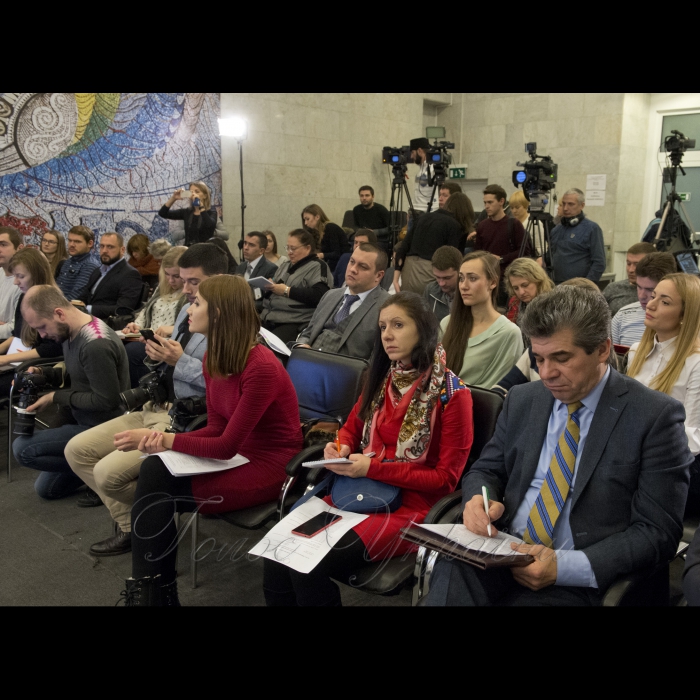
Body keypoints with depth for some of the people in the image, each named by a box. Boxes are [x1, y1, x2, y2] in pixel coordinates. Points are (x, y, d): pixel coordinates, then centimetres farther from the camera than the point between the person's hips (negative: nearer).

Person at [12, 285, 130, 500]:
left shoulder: (96, 345, -29)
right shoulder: (72, 333, 1)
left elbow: (106, 400, -27)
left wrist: (56, 397, -18)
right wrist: (42, 373, -2)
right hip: (84, 421, 10)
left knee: (22, 448, -15)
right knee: (46, 488, 19)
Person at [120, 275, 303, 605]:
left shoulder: (261, 368, -25)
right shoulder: (213, 358, 1)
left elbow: (227, 446, -22)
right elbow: (217, 429, 4)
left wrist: (170, 441, -16)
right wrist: (164, 440, -12)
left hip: (268, 465, -8)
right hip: (236, 454, 8)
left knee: (156, 492, -18)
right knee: (152, 470, -16)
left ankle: (154, 589, 6)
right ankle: (152, 588, -1)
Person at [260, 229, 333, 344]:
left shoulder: (317, 266, 2)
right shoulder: (285, 265, 26)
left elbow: (318, 295, -14)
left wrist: (287, 290, -10)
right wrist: (270, 285, 4)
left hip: (295, 324, -7)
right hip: (269, 319, 7)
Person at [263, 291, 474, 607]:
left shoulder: (452, 394, -11)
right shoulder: (381, 378, 9)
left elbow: (446, 478, -11)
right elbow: (352, 427, 21)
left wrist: (373, 468, -18)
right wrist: (340, 447, -4)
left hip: (412, 505, -5)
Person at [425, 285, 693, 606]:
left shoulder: (655, 416, -6)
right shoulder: (522, 400, 9)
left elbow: (658, 531, -7)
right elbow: (486, 470, 17)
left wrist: (564, 566, -19)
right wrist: (478, 499, -8)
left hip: (577, 579, -3)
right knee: (451, 575, -29)